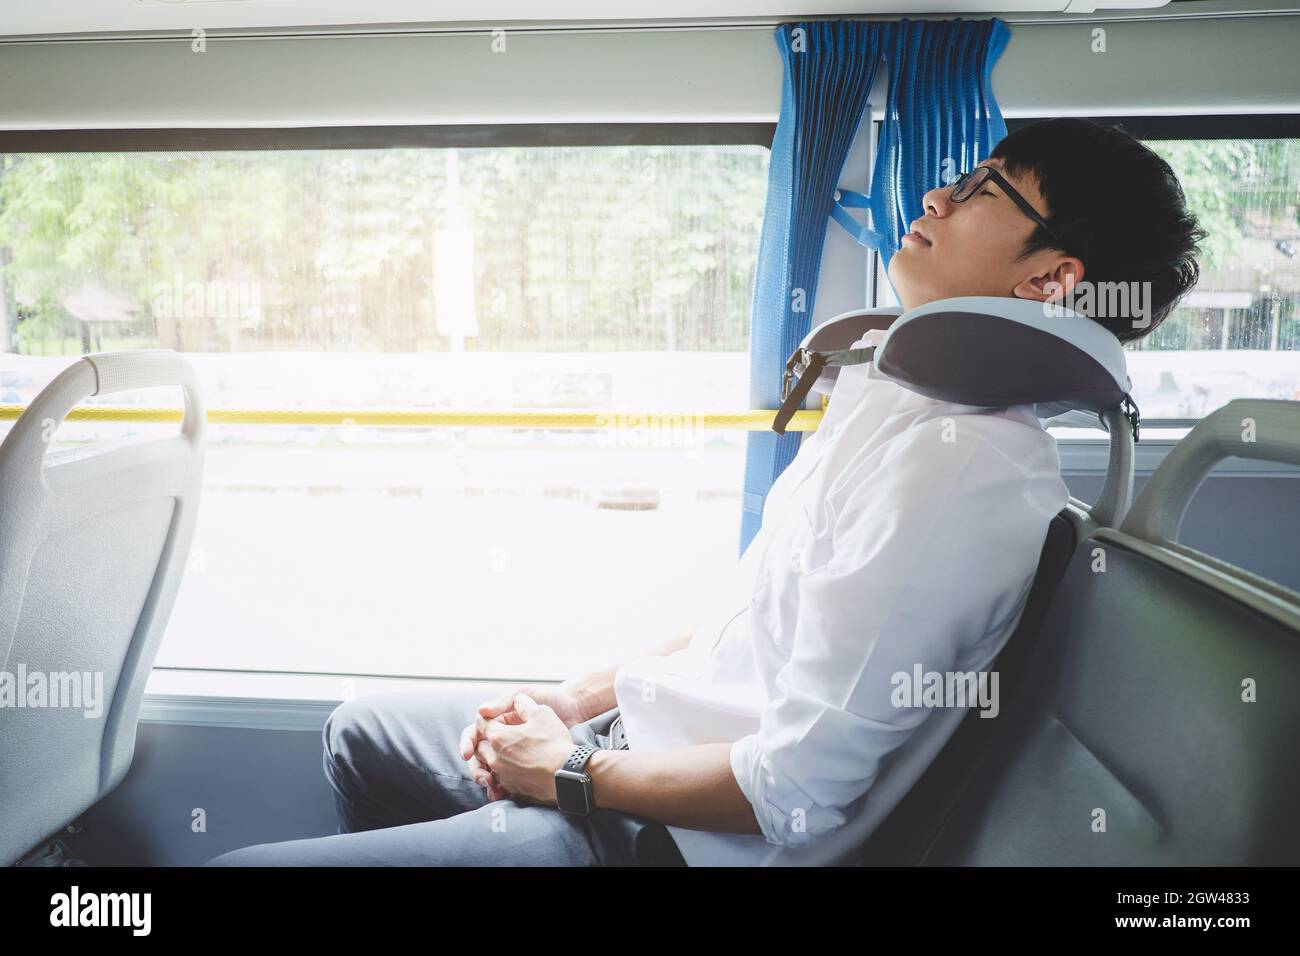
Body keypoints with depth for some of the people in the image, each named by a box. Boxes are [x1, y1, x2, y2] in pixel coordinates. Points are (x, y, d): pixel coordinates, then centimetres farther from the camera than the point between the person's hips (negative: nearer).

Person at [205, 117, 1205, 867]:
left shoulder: (956, 469, -26)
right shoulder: (888, 395, 7)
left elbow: (794, 791, -26)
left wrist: (570, 775, -12)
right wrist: (583, 697, 7)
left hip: (670, 836, -10)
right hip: (643, 731, 10)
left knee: (236, 865, -7)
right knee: (363, 731, 26)